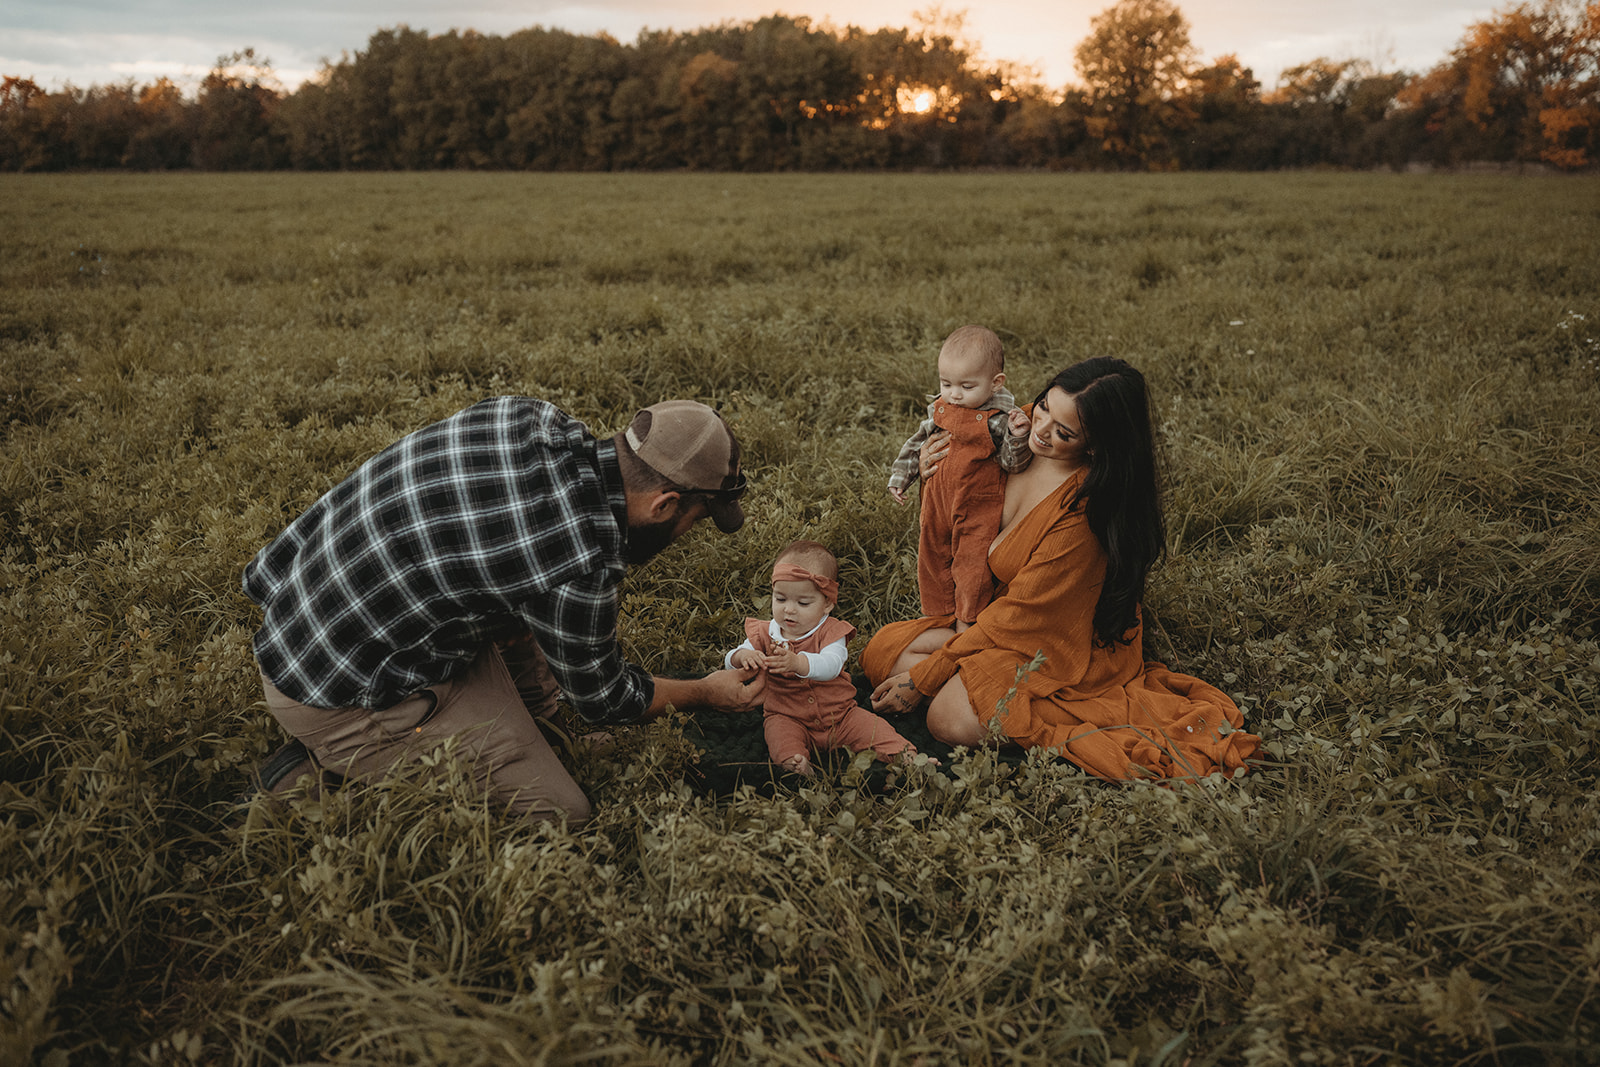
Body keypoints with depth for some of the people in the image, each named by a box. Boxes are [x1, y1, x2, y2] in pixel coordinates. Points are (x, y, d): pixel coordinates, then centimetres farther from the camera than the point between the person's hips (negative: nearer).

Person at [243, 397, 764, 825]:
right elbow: (600, 697, -7)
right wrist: (707, 692, 9)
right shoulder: (579, 566, -28)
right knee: (559, 815, -8)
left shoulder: (528, 416, -6)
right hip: (332, 693, -9)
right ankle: (321, 780, -2)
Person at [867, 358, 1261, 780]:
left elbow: (1020, 612, -23)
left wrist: (922, 678, -18)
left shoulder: (1087, 508, -29)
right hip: (989, 615, 8)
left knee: (954, 719, -28)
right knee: (881, 651, -6)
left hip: (1064, 646, -8)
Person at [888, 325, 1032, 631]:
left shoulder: (999, 418, -16)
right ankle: (937, 612, 39)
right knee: (931, 557, 18)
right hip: (936, 504, 5)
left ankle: (967, 620, 25)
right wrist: (899, 477, 11)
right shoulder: (939, 409, -1)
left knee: (972, 564, 3)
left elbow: (1012, 463, -17)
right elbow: (917, 442, 12)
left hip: (977, 509, -5)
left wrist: (1018, 436, -34)